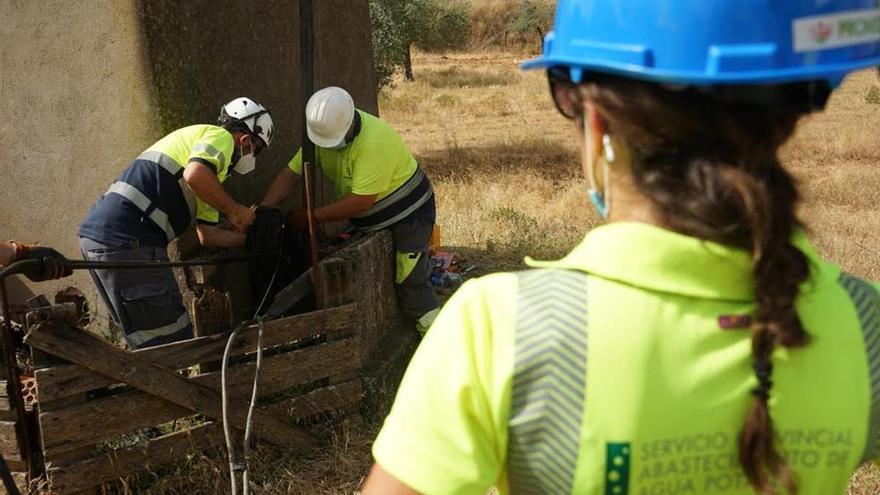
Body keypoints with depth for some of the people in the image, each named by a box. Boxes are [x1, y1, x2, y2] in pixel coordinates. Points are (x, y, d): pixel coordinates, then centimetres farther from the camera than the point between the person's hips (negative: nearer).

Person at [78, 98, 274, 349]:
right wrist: (233, 210, -8)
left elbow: (208, 235, 28)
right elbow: (195, 174, -22)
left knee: (146, 340, 19)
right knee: (172, 345, -5)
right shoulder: (220, 136, 3)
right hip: (129, 242, -10)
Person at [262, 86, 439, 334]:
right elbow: (291, 173, -8)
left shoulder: (374, 142, -34)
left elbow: (361, 201, -32)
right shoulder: (325, 132, -10)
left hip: (408, 214, -8)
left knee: (411, 284, -10)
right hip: (370, 220, 8)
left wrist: (312, 217, -25)